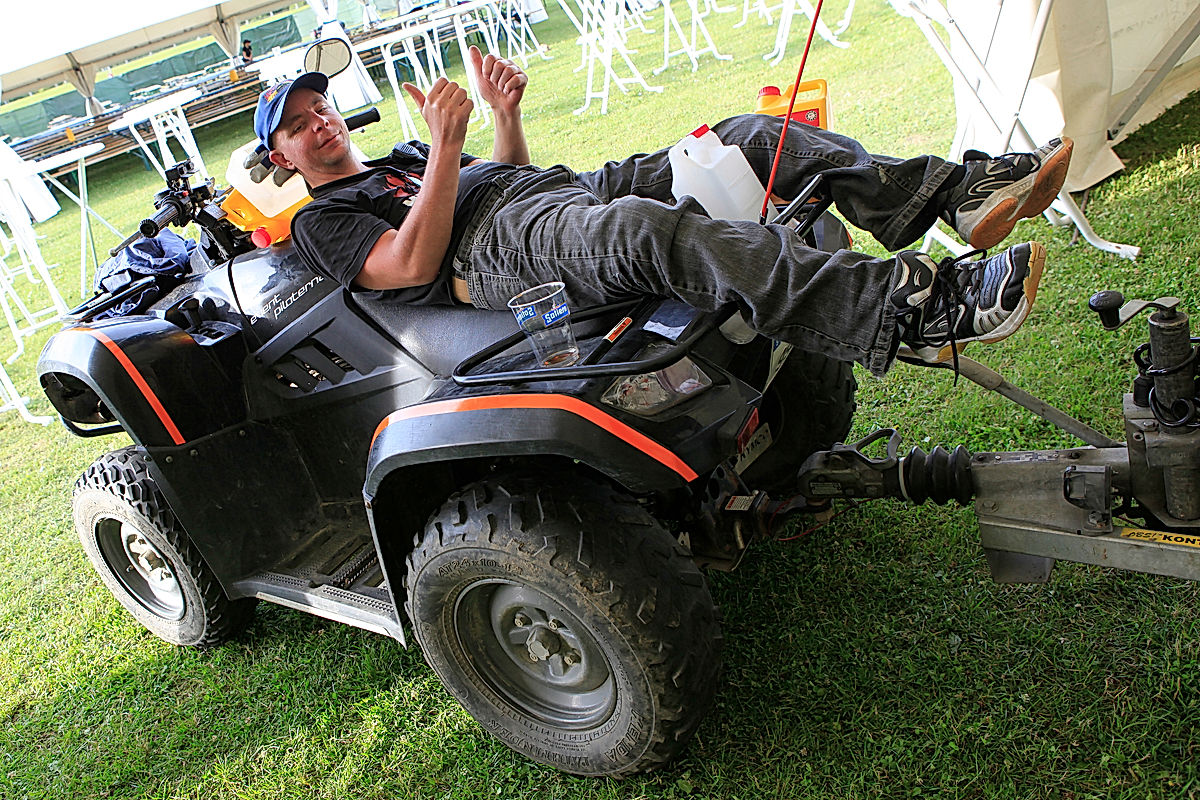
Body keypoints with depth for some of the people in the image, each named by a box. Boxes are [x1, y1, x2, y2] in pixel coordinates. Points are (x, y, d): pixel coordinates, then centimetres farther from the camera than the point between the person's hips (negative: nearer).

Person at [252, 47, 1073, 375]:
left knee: (751, 136, -8)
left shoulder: (399, 155, 36)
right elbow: (412, 265, -8)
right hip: (500, 253, -8)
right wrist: (448, 143, -13)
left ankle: (957, 191, -17)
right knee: (651, 230, -41)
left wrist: (506, 112, 15)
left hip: (573, 187, 9)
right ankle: (912, 308, -49)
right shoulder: (324, 221, 13)